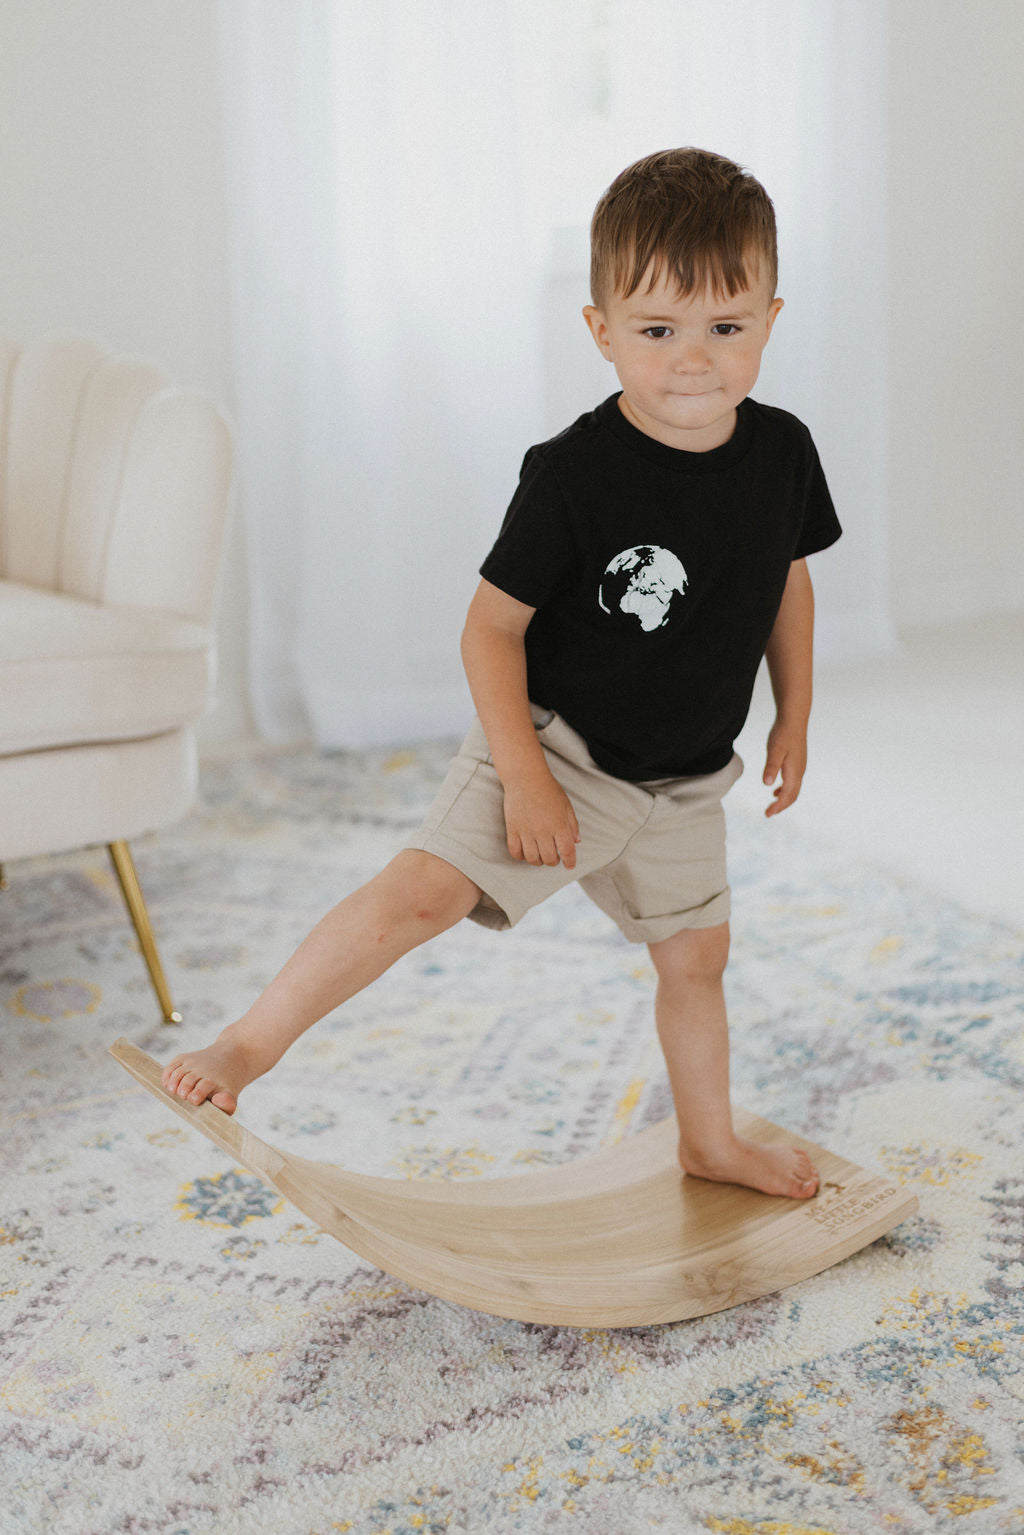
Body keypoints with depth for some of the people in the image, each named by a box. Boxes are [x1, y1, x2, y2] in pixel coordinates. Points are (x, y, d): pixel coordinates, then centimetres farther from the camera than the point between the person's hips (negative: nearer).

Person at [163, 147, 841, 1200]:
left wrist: (793, 719, 12)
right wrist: (525, 779, -22)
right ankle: (249, 1045, -9)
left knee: (695, 957, 17)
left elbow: (789, 580, 11)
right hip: (558, 748, -5)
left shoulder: (782, 452, -7)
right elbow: (491, 624, -18)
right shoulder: (574, 474, -23)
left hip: (684, 778, 5)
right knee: (420, 888, -21)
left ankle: (710, 1143, 40)